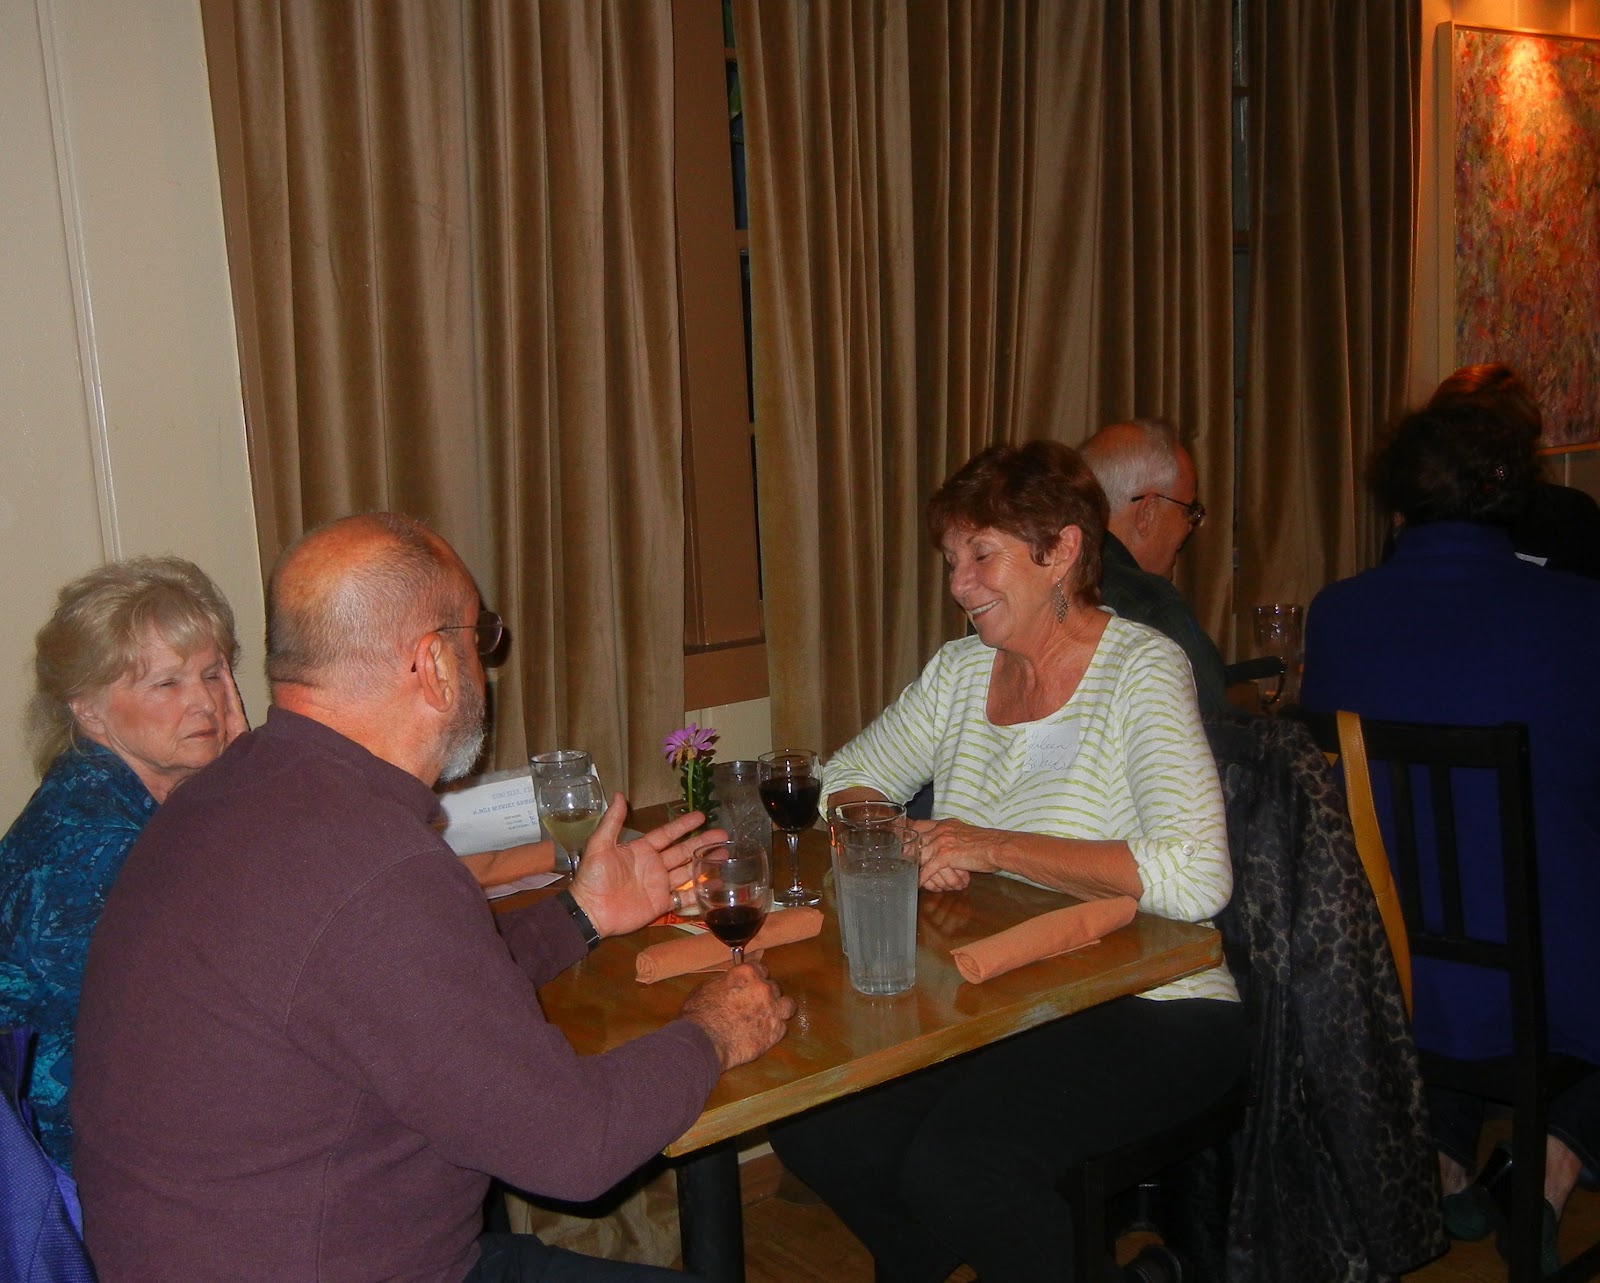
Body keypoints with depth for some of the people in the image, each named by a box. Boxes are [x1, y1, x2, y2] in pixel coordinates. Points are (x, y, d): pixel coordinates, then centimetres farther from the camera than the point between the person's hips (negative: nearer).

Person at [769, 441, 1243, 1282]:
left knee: (955, 1167, -28)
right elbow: (844, 782, 15)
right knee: (815, 1132, -13)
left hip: (1148, 1010, -6)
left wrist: (995, 848, -22)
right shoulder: (963, 669, 9)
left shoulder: (1142, 669, -11)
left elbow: (1195, 879, -25)